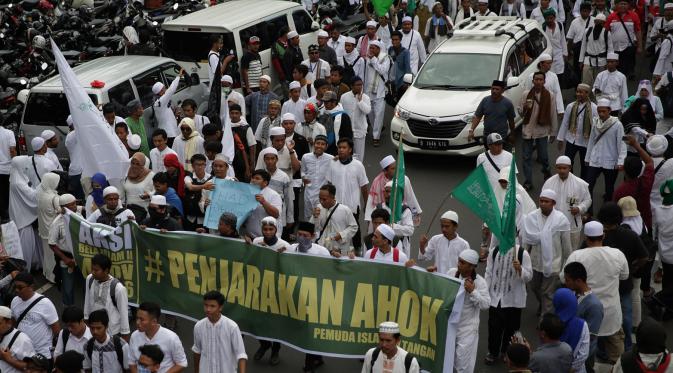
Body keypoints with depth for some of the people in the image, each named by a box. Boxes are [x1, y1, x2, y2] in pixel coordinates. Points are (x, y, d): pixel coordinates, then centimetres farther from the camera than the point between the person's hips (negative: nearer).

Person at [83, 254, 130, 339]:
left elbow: (123, 312, -16)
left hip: (113, 331, -5)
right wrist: (86, 319, 14)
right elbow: (87, 301, 5)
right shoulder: (90, 279, -11)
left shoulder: (118, 288, -26)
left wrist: (125, 334, -9)